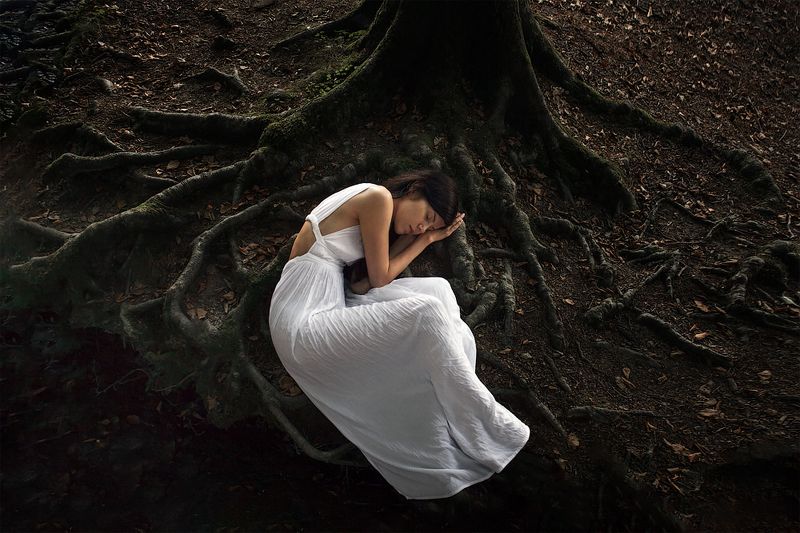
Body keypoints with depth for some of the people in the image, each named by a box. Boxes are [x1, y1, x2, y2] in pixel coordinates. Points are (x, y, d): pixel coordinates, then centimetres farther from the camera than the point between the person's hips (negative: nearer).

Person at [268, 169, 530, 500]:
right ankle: (487, 425, -4)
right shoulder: (378, 197, -9)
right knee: (426, 313, -22)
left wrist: (427, 236, 9)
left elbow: (371, 279, 7)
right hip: (303, 326, -10)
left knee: (438, 291, 0)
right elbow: (380, 279, -6)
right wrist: (425, 238, 5)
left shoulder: (365, 202, 19)